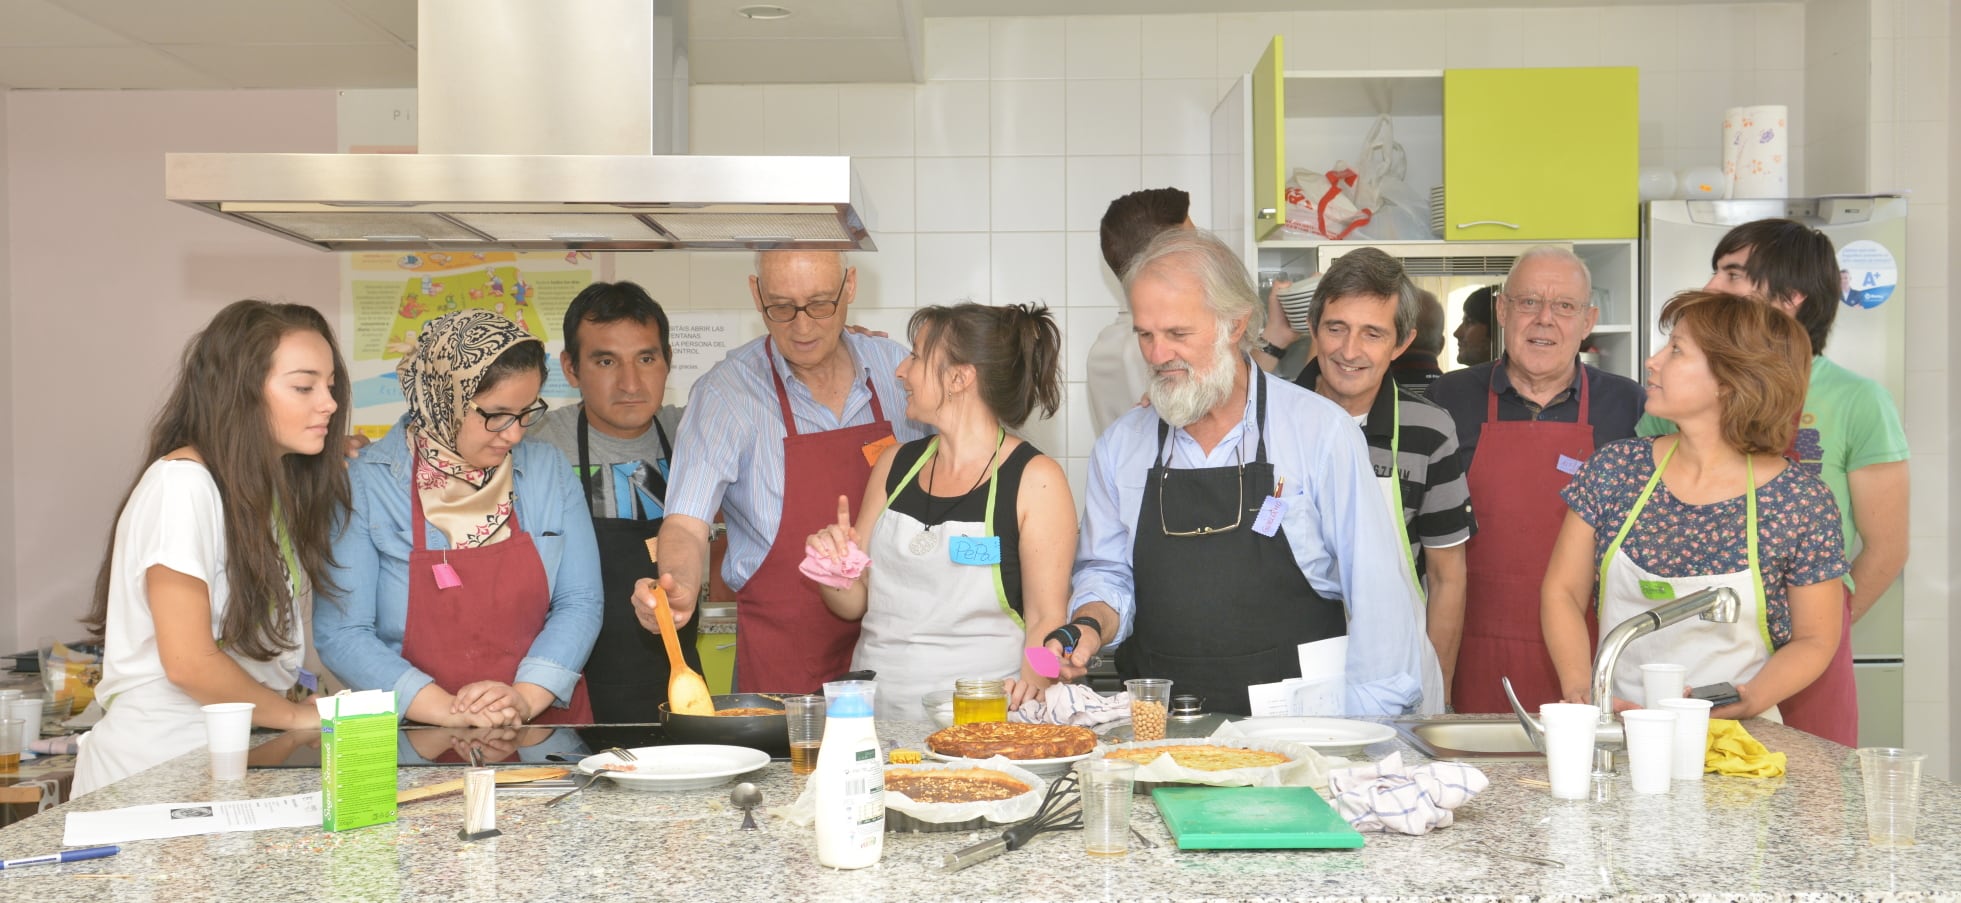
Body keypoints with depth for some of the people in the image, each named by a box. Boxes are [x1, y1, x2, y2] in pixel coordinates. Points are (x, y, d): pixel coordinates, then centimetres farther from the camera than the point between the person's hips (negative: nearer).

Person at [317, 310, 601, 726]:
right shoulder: (365, 486, -4)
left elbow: (579, 603, 3)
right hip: (416, 743, -1)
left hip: (546, 728, 2)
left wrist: (525, 698, -12)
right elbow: (339, 632, -8)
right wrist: (446, 709, -18)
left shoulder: (550, 472, 6)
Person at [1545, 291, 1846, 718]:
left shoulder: (1802, 501, -3)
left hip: (1730, 739, -1)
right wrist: (1580, 688, -9)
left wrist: (1747, 703, -13)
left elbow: (1814, 639, 5)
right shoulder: (1614, 468, 2)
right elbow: (1562, 592, 7)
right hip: (1616, 727, 2)